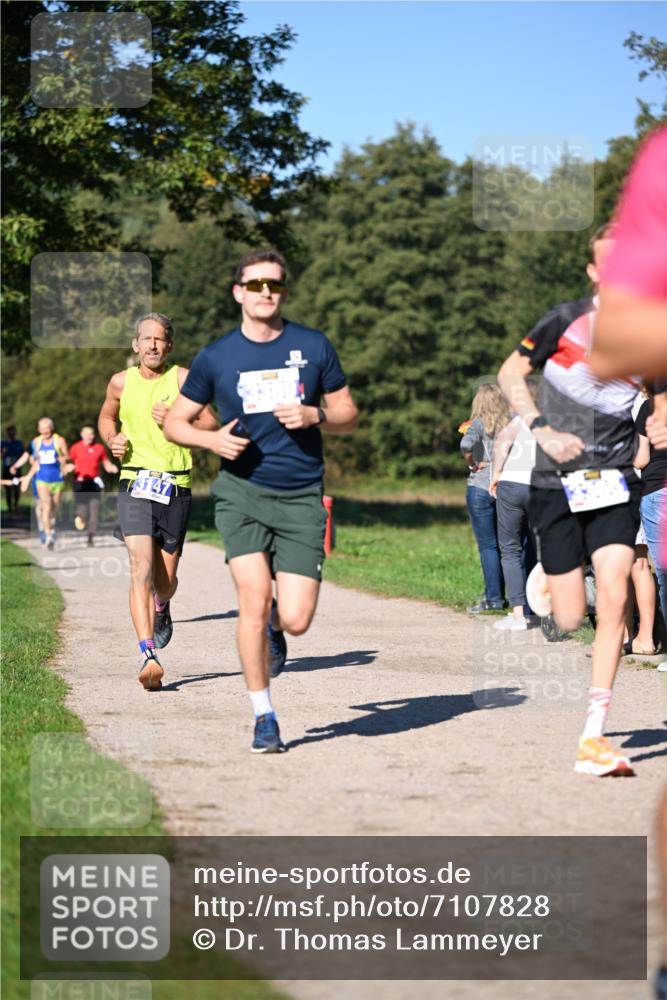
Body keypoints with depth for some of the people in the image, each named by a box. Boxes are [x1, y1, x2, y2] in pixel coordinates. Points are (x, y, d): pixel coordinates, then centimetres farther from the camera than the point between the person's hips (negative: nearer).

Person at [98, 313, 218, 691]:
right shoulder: (121, 383, 8)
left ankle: (161, 607, 46)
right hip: (134, 485, 0)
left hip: (176, 488, 0)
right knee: (141, 568, -18)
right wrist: (112, 439, 5)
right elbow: (106, 418, 26)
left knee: (165, 580, 7)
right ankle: (149, 656, -24)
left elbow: (212, 425, -2)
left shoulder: (183, 379, 0)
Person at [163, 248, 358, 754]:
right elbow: (175, 421, 11)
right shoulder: (216, 357, 3)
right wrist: (211, 439, -9)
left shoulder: (314, 347, 5)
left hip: (301, 497, 1)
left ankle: (274, 624, 33)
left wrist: (315, 415, -11)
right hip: (242, 490, -1)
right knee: (254, 597, -15)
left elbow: (348, 416, 11)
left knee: (296, 619, -8)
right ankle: (264, 717, 1)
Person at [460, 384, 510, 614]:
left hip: (481, 487, -5)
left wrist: (473, 464, -9)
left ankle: (494, 599, -1)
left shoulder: (480, 423, -7)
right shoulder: (509, 424, 6)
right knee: (500, 543, 14)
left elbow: (466, 444, -25)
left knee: (487, 545, -1)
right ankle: (496, 593, 19)